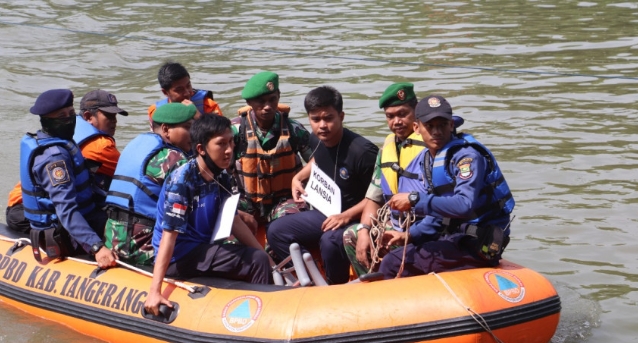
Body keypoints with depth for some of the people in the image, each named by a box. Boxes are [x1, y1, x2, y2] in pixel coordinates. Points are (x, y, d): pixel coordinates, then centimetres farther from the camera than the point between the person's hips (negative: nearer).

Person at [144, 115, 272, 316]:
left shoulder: (221, 177, 4)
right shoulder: (181, 181, -19)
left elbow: (233, 221, 11)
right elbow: (169, 234, -23)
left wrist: (267, 260, 7)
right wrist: (154, 291, -28)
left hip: (202, 249, 8)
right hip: (179, 257, -8)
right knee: (256, 261, -19)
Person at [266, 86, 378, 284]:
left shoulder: (362, 151, -24)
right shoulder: (317, 140, 0)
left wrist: (346, 216, -25)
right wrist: (299, 177, 10)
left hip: (356, 220, -8)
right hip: (326, 215, 8)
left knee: (329, 241, -37)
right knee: (276, 232, 0)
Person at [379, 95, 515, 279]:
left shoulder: (467, 155, -16)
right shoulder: (428, 158, 10)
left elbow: (465, 205, -31)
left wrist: (415, 200, -27)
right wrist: (409, 235, 5)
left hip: (478, 245, -9)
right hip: (456, 237, 9)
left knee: (392, 264, -16)